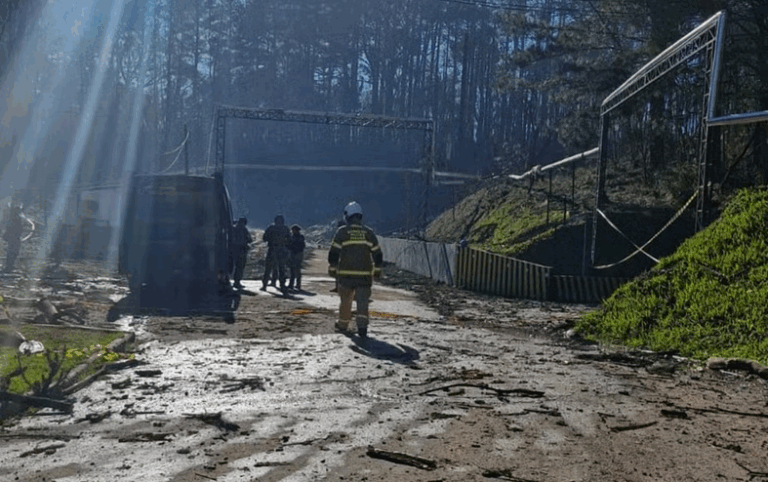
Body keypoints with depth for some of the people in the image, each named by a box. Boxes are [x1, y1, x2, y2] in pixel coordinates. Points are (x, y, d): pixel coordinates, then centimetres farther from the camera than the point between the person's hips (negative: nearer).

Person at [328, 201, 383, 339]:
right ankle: (362, 326, -19)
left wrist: (332, 269, 8)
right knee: (362, 301, -2)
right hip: (364, 274, 1)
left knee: (345, 300, 15)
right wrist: (377, 270, 19)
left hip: (345, 274, -1)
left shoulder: (342, 232, -2)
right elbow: (377, 254, 9)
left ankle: (343, 325, 27)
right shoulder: (369, 232, 6)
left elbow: (333, 253, -2)